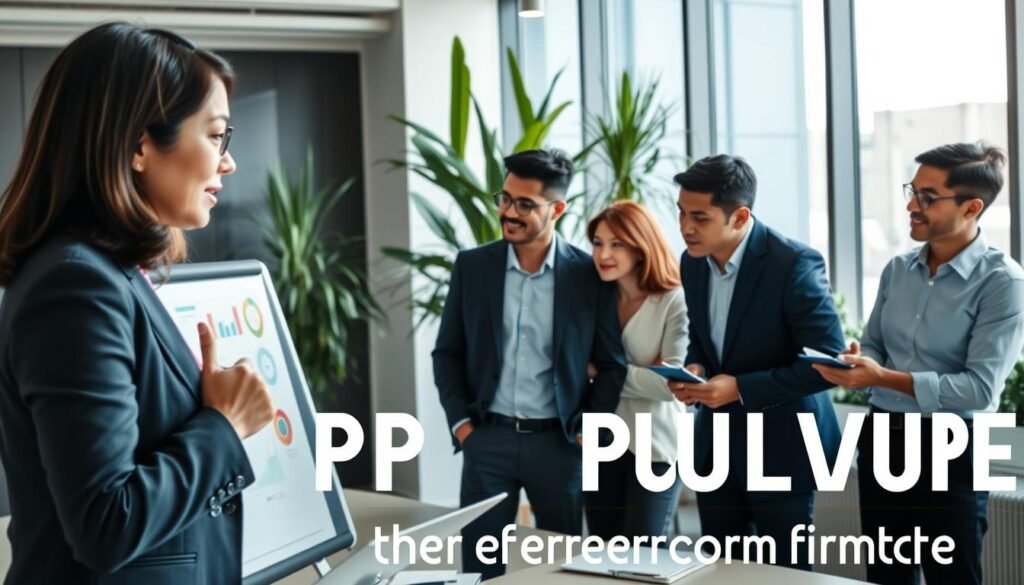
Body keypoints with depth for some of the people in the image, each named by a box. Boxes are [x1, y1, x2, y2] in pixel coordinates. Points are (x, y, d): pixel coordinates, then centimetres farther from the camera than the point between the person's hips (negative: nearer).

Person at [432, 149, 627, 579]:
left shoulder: (588, 273, -4)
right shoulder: (472, 266, 1)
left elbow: (612, 364, 2)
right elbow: (447, 353, 7)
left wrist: (588, 433, -3)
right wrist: (460, 423, -2)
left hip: (558, 442, -1)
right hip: (487, 438, 1)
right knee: (481, 564, 5)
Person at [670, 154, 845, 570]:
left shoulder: (794, 264, -20)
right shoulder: (693, 262, 1)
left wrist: (740, 388, -24)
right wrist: (694, 368, -7)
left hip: (780, 446, -6)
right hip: (715, 443, 6)